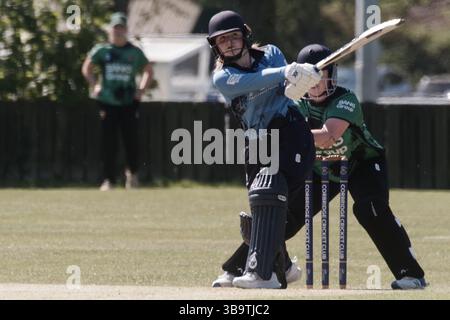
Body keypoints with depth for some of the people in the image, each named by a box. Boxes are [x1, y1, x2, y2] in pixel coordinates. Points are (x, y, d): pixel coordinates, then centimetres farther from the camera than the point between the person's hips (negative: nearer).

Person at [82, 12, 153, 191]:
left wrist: (141, 89, 3)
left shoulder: (135, 52, 5)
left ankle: (132, 173, 24)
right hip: (108, 101, 0)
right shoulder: (101, 50, 3)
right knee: (108, 143, -3)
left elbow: (148, 71, 16)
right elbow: (87, 68, 11)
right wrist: (94, 85, -3)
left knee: (131, 140, -1)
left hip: (129, 102, 0)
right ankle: (108, 180, 1)